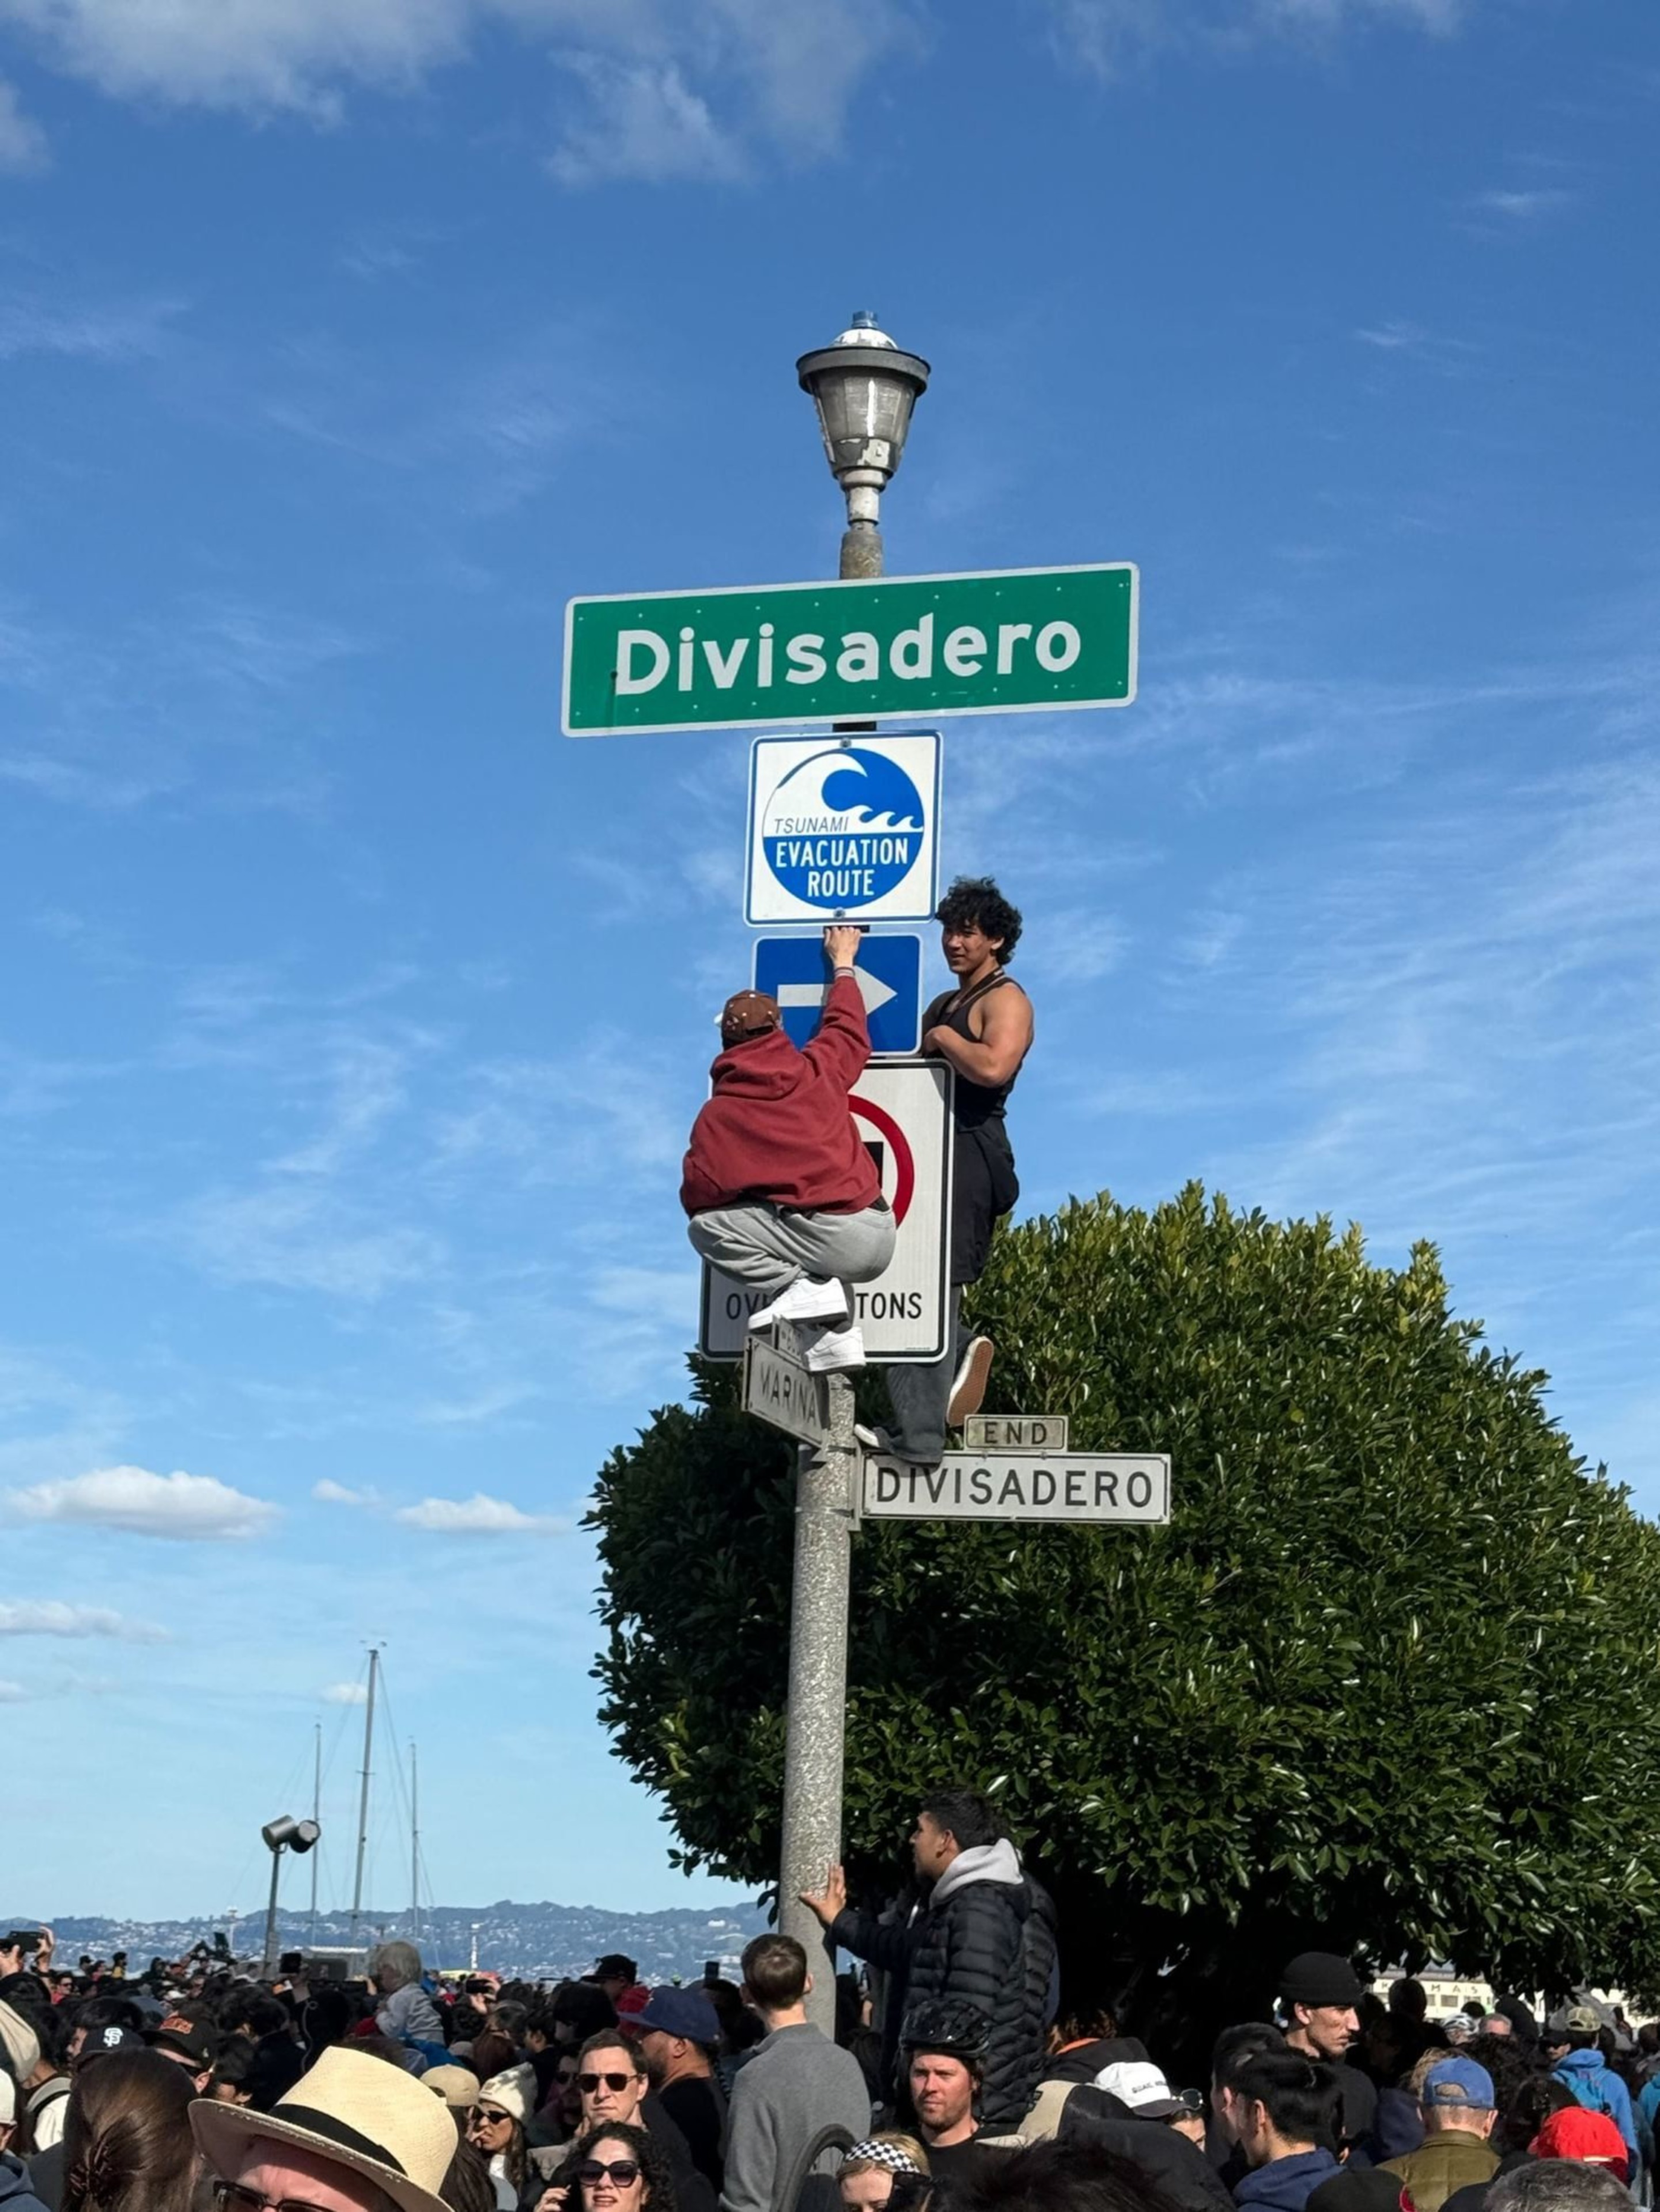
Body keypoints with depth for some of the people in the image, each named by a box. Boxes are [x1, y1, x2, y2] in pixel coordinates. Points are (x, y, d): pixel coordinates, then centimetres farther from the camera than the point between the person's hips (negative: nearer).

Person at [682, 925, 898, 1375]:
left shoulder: (718, 1116, -1)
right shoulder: (818, 1070, 9)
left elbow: (698, 1197, 1)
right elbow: (848, 1030, 30)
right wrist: (843, 965, 47)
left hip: (835, 1241, -5)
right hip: (881, 1237, 5)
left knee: (704, 1227, 5)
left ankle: (800, 1285, -7)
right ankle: (836, 1334, 11)